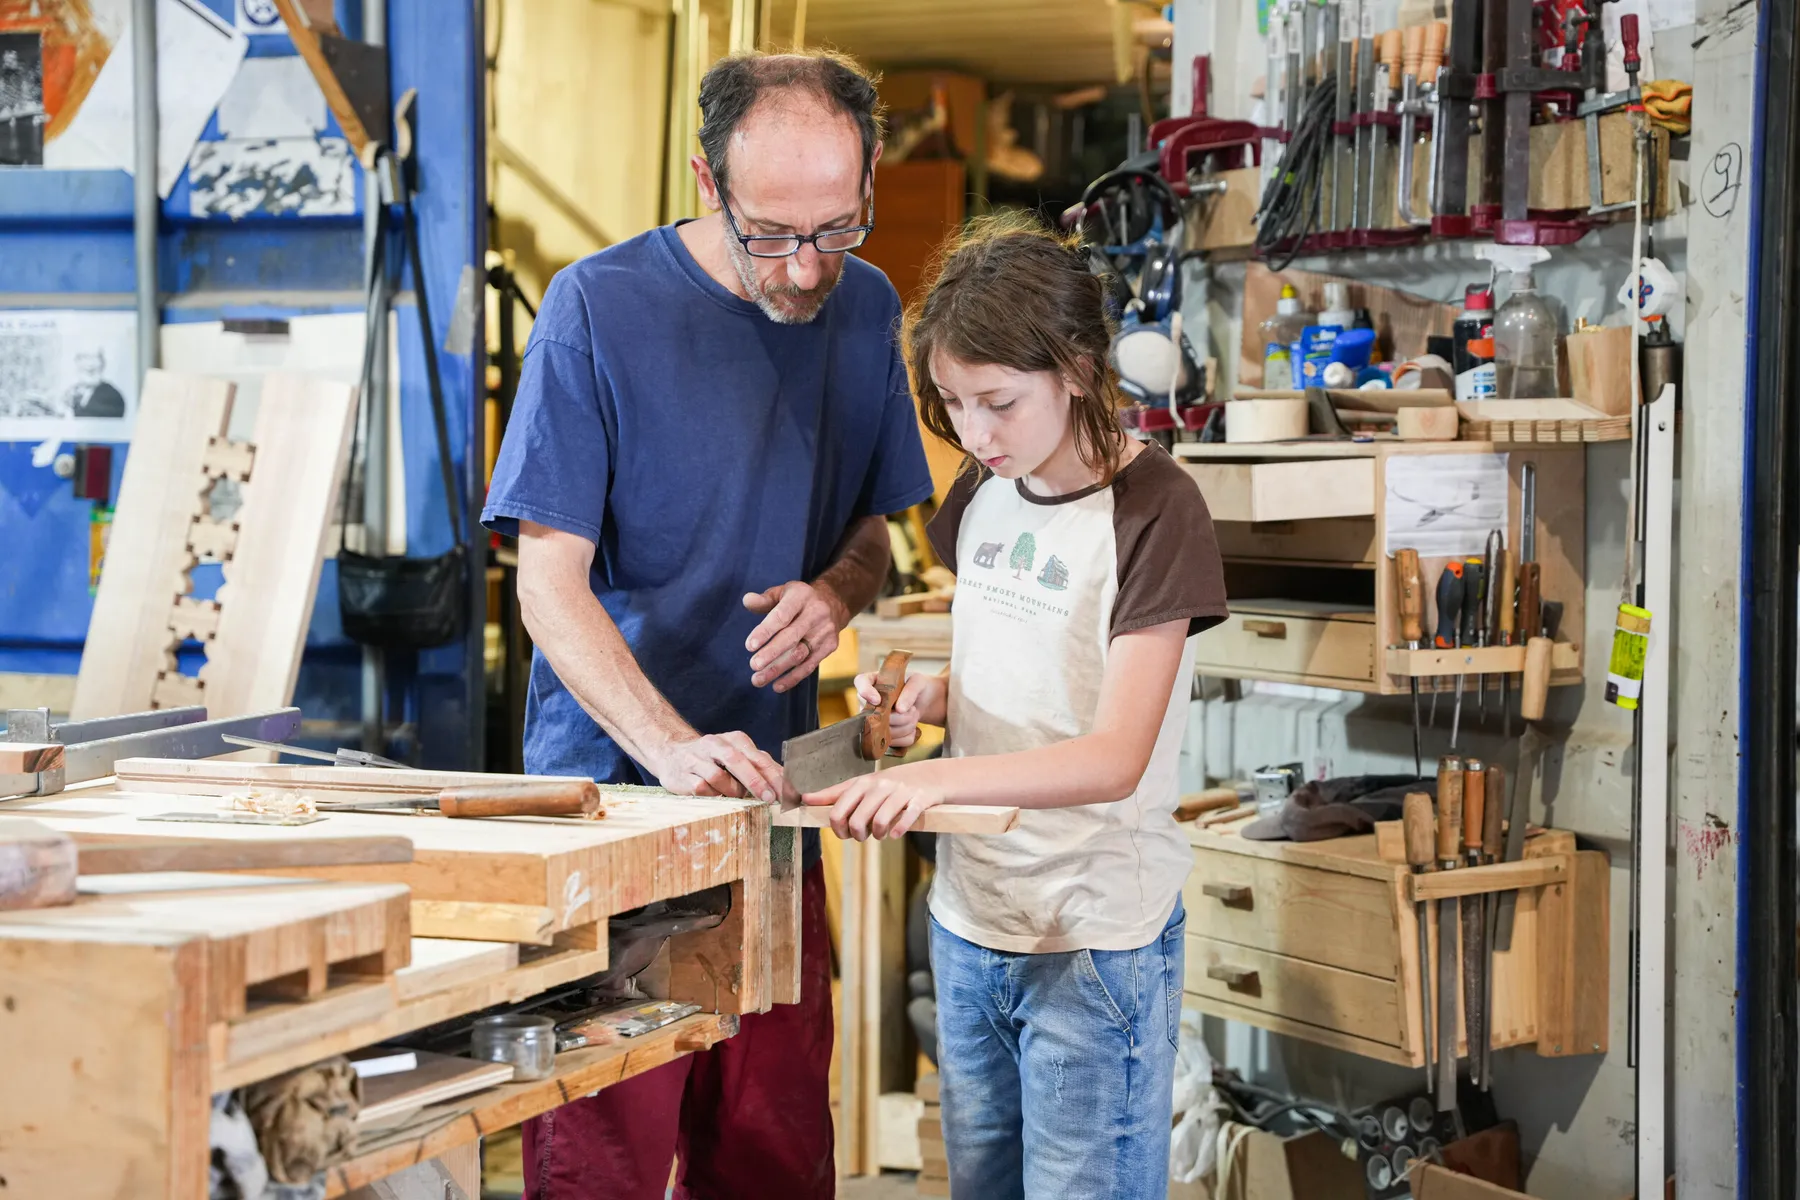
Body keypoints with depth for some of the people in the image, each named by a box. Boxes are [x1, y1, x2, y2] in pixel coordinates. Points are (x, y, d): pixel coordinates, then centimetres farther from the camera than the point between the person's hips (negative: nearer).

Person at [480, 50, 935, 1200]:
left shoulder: (866, 309, 6)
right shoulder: (596, 307, -9)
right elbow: (550, 579, -11)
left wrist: (838, 590, -6)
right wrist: (673, 746, -25)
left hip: (771, 782, 4)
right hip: (607, 782, -4)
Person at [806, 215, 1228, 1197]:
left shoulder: (1153, 510, -15)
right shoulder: (983, 491, 7)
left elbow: (1116, 756, -21)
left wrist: (938, 778, -34)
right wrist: (926, 697, -3)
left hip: (1096, 940, -7)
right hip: (969, 918, 7)